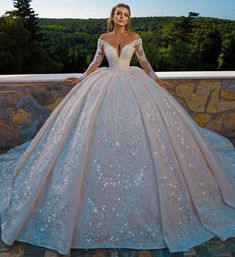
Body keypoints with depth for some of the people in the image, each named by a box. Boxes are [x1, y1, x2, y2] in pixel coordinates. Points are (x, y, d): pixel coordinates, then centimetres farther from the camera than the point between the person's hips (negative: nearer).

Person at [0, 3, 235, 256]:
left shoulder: (135, 38, 8)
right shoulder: (103, 38, 9)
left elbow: (144, 61, 14)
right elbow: (95, 62, 14)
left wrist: (156, 80, 9)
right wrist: (82, 79, 7)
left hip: (132, 84, 0)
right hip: (107, 84, 0)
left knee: (140, 125, -8)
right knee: (102, 128, -8)